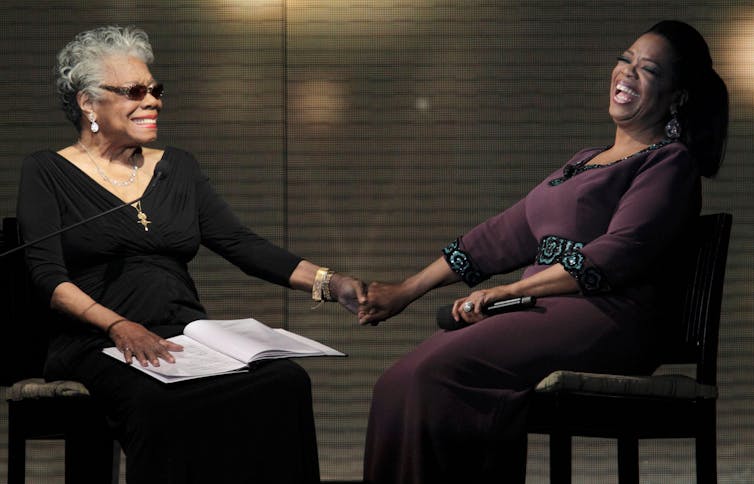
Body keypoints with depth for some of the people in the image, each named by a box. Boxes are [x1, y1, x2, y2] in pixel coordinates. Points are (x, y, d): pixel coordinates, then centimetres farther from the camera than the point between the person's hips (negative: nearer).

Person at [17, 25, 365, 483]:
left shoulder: (178, 167, 20)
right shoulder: (48, 172, 7)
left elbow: (242, 245, 10)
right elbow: (49, 276, -5)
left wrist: (330, 282, -5)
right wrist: (118, 326, -23)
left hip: (188, 339, 5)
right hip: (99, 349, -4)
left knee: (287, 381, -26)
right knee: (164, 406, -39)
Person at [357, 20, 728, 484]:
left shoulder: (671, 162, 2)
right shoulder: (586, 160, 27)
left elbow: (615, 255, -12)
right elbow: (506, 233, 25)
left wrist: (505, 293, -15)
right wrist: (406, 290, 21)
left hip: (605, 318, -7)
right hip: (544, 312, 7)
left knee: (437, 372, -29)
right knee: (404, 378, -17)